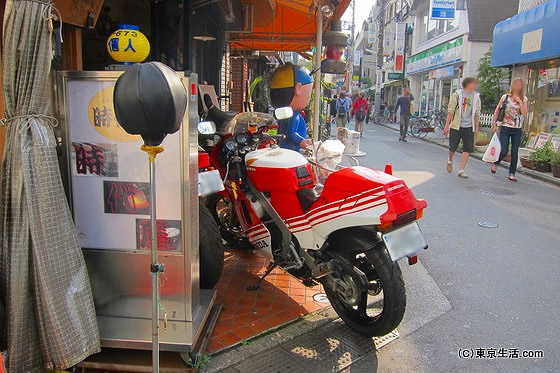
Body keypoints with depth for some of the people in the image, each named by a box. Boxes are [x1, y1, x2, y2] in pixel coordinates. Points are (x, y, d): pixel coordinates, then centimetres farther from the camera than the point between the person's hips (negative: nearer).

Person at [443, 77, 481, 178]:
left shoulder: (476, 97, 8)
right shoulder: (457, 94, -4)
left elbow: (476, 113, 12)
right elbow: (450, 111, -4)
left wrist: (476, 128, 11)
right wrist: (447, 125, -8)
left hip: (469, 127, 3)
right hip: (456, 126, -3)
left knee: (468, 149, -5)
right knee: (453, 148, 5)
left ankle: (461, 170, 0)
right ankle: (450, 161, 36)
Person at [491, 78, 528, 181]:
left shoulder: (524, 99, 6)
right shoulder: (505, 97, 2)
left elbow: (524, 114, -5)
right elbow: (497, 110, 5)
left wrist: (520, 101, -11)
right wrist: (494, 123, -2)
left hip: (517, 130, 2)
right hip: (505, 129, -2)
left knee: (514, 152, 1)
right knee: (504, 151, -7)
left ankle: (512, 174, 10)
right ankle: (496, 164, 23)